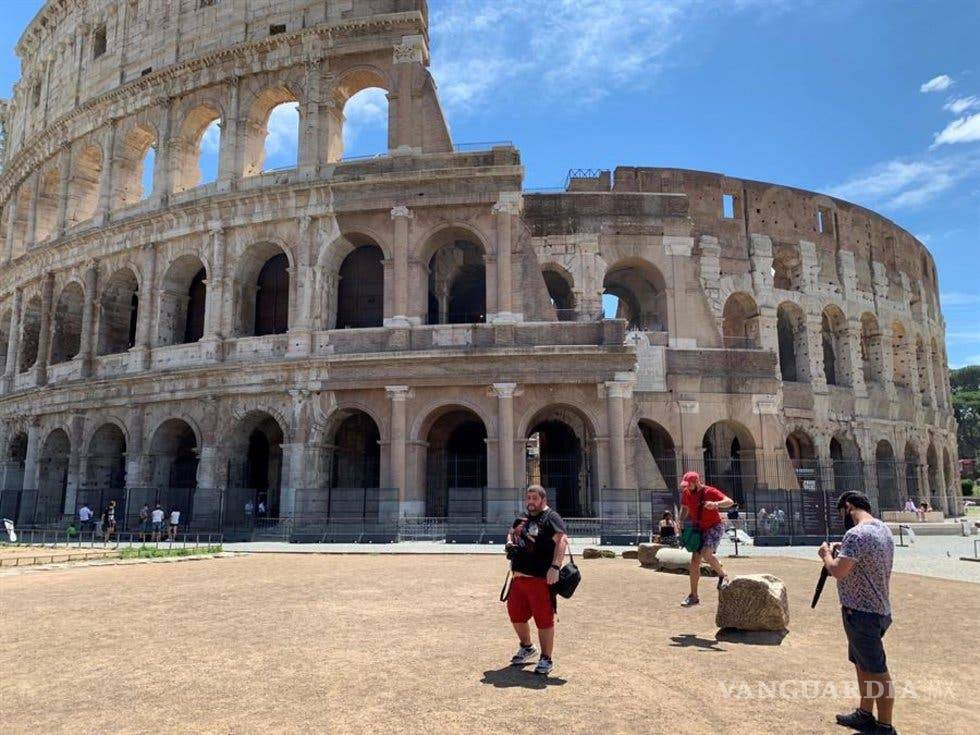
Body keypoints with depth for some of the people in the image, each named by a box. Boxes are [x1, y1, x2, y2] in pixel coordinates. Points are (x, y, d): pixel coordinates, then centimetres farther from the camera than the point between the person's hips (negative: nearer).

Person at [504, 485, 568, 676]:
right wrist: (510, 544, 8)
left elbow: (561, 541, -20)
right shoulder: (523, 518, 17)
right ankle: (526, 647, 40)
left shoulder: (551, 518, -8)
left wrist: (555, 567, -31)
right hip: (518, 577, 8)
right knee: (516, 614, 17)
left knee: (544, 618, -1)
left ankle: (547, 658, 14)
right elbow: (511, 533, 33)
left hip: (541, 578, -8)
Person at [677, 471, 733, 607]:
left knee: (706, 554, -29)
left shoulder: (710, 492, -19)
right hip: (699, 529, 6)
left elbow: (730, 502, -29)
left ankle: (723, 576, -1)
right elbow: (684, 508, 18)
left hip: (715, 527, -6)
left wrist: (716, 504, -48)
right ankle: (693, 596, 11)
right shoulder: (686, 494, 0)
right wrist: (681, 522, 1)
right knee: (694, 562, 2)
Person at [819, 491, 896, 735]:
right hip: (877, 608, 10)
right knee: (863, 664, 21)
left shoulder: (856, 534, -23)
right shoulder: (884, 529, 9)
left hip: (861, 612, -10)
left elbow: (838, 571, -26)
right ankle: (865, 715, 33)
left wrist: (826, 553, -8)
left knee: (877, 671, 2)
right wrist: (843, 551, 11)